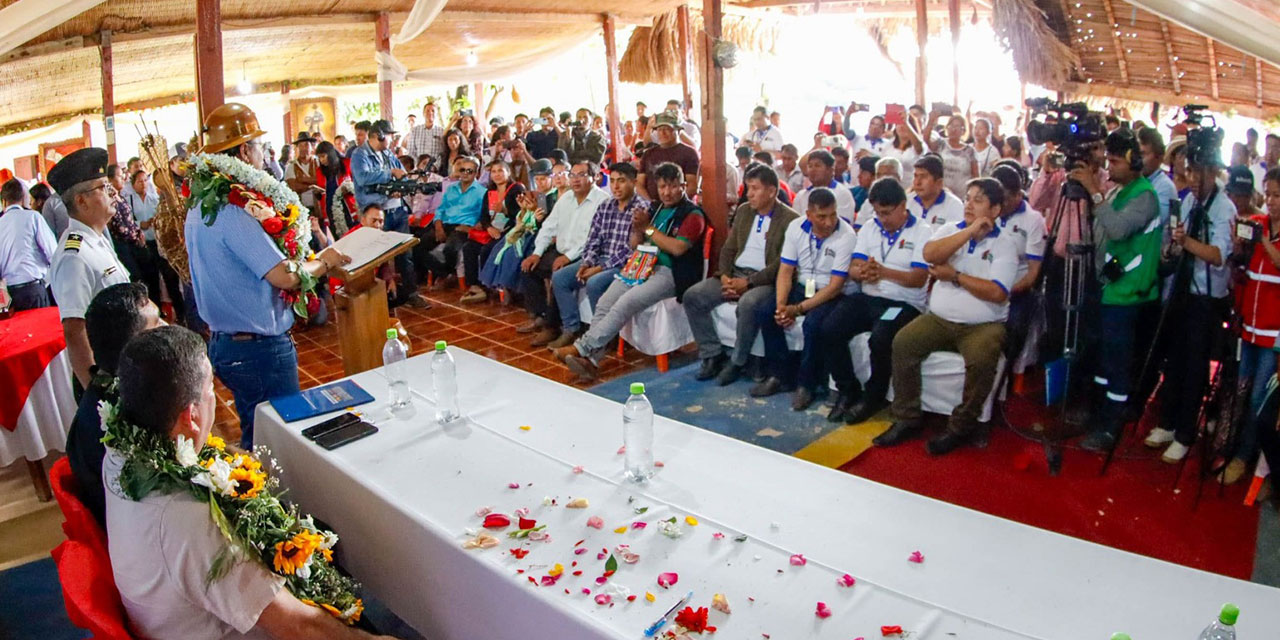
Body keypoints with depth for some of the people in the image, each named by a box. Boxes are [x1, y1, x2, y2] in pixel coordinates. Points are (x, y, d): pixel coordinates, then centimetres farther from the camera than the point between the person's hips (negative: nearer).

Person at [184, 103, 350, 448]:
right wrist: (322, 261, -10)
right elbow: (284, 275, -29)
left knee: (254, 433, 22)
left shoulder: (199, 208, 9)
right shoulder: (232, 212, -23)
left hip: (222, 340, 10)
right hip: (259, 348, -10)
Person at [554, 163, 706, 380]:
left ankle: (582, 347, -26)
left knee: (626, 303, -29)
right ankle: (591, 360, -20)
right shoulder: (654, 208, 19)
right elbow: (635, 244, 23)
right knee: (604, 303, -16)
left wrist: (648, 229, -5)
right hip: (641, 267, 7)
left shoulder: (692, 214, -1)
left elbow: (677, 248, -15)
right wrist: (637, 228, 0)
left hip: (670, 273, -7)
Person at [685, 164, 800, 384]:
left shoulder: (790, 219, -8)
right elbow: (728, 248, 14)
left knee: (748, 304, -38)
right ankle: (713, 355, -3)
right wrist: (724, 276, -5)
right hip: (735, 274, 7)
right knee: (692, 296, -12)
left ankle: (737, 362, -16)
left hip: (764, 280, -6)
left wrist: (748, 282, -19)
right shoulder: (743, 211, 13)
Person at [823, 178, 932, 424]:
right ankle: (848, 391, -1)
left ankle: (874, 397, -7)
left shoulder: (922, 232, -2)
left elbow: (918, 279, -11)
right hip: (867, 297, 5)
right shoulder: (870, 228, 13)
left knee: (880, 338, -34)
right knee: (828, 330, -20)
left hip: (904, 303, -5)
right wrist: (863, 272, -20)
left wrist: (883, 271, -26)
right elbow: (853, 267, 5)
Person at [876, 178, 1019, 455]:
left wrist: (955, 276, -8)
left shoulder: (1004, 245, 1)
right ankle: (907, 419, -11)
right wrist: (969, 231, -14)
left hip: (983, 325, -3)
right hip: (939, 319, 3)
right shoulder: (951, 229, 11)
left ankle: (961, 427, -13)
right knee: (903, 343, -21)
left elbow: (997, 293, -12)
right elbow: (929, 254, -13)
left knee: (981, 359, -33)